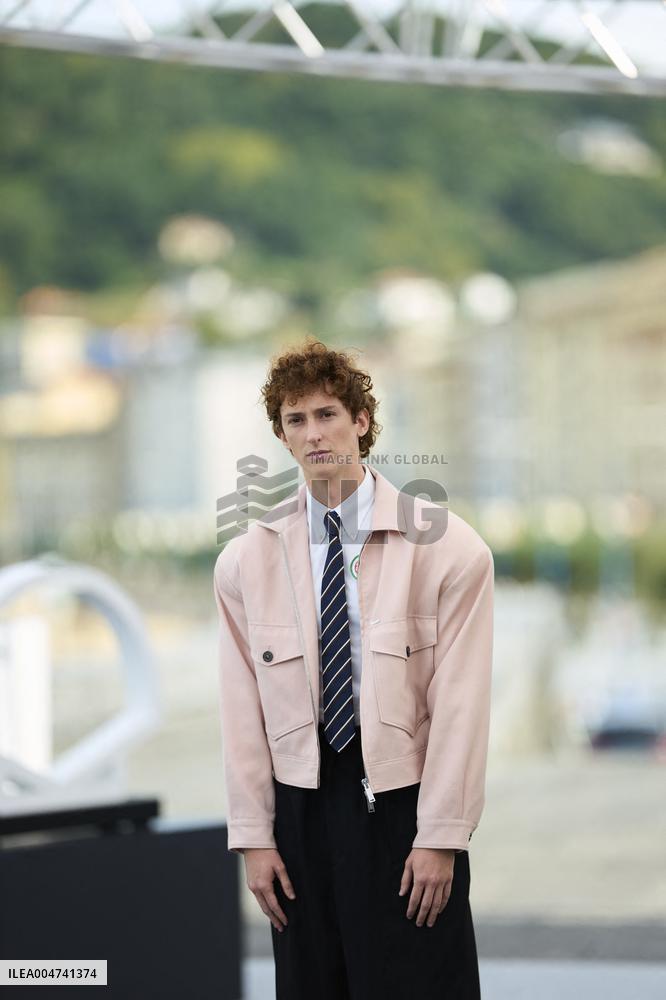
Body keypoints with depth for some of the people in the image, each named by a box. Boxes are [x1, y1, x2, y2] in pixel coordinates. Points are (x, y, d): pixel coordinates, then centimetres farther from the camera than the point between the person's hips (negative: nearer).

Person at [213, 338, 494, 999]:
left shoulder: (447, 547, -5)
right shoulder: (246, 561, 4)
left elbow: (460, 702, -7)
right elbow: (243, 709, 4)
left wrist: (441, 837, -9)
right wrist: (253, 837, 2)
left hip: (404, 800, -2)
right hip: (302, 807, 3)